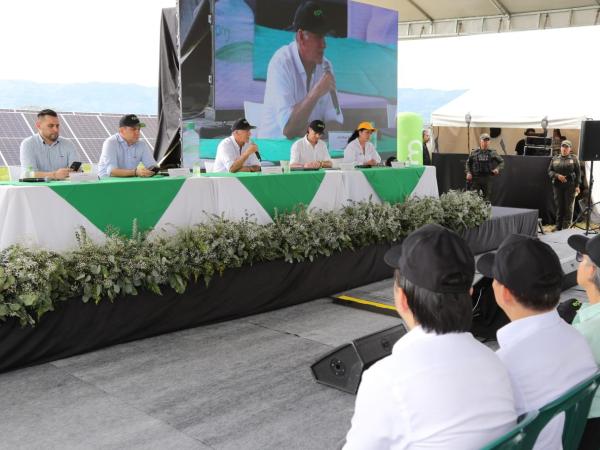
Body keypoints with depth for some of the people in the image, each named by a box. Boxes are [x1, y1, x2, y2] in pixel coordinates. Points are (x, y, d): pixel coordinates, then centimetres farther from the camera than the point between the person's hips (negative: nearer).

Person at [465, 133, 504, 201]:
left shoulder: (492, 153, 3)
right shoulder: (474, 153, 4)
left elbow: (501, 162, 10)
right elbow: (468, 163, 13)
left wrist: (498, 169, -8)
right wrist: (468, 172, -1)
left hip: (487, 179, 0)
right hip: (475, 178, 0)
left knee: (487, 198, 5)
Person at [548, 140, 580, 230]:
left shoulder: (574, 158, 4)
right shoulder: (555, 158, 10)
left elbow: (578, 173, 1)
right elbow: (549, 171, 8)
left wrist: (577, 186, -6)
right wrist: (557, 175, -11)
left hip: (570, 186, -2)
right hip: (558, 186, 2)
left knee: (568, 207, -2)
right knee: (559, 207, 3)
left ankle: (566, 228, 2)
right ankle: (558, 228, 9)